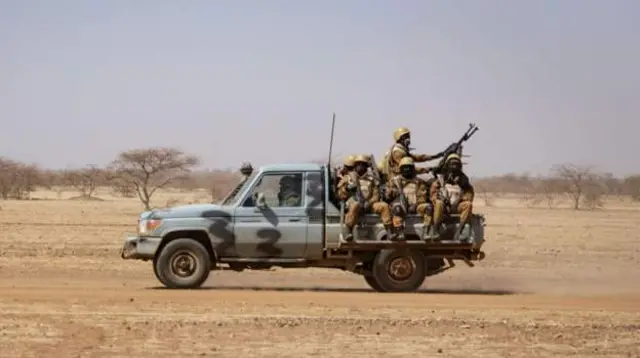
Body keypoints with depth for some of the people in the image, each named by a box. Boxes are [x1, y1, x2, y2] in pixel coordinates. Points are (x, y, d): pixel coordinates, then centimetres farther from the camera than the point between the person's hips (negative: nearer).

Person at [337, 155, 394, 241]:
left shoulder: (371, 178, 22)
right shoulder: (348, 178, 17)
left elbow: (376, 194, 12)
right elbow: (341, 195, 11)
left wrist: (369, 202, -8)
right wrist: (347, 188, -10)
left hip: (368, 204, 3)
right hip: (353, 203, -3)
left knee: (384, 206, -23)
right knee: (355, 205, -41)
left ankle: (389, 230, -22)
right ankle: (347, 230, -41)